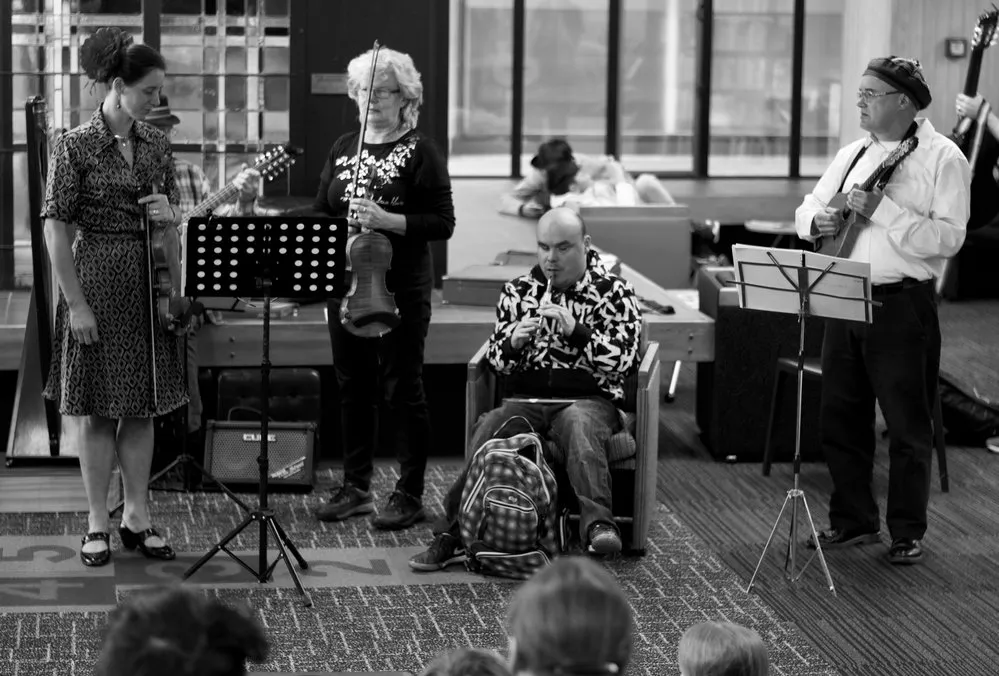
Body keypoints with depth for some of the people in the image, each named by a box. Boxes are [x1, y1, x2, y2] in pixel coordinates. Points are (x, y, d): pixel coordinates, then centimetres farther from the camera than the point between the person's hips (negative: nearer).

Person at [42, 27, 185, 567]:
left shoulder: (156, 144, 6)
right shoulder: (75, 146, -10)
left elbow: (173, 212, 18)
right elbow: (55, 228, -11)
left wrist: (170, 212, -8)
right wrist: (76, 303, -15)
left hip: (149, 284, 5)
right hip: (97, 282, -5)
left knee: (142, 405, 9)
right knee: (95, 407, 2)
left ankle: (136, 517, 18)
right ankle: (97, 524, 11)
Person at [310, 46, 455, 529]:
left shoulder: (420, 152, -5)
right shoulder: (344, 149, 13)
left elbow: (443, 223, -10)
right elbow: (320, 213, 16)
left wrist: (386, 220, -22)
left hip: (400, 289, -5)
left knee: (402, 388, -1)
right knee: (352, 386, 11)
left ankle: (410, 494, 7)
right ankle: (356, 486, 21)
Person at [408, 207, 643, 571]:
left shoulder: (615, 292, 5)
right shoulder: (518, 290, 15)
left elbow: (620, 360, -5)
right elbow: (497, 360, 16)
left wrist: (576, 330, -18)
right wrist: (513, 342, -8)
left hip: (588, 400, -3)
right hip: (526, 399, 3)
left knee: (580, 425, -38)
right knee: (487, 429, -29)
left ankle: (597, 526, -55)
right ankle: (454, 532, -30)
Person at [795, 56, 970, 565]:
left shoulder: (941, 157, -7)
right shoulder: (853, 153, 14)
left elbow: (948, 237, -18)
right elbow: (808, 207, 21)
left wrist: (883, 211, -23)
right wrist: (818, 220, -3)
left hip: (902, 306, -6)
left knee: (907, 426, 3)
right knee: (839, 417, 11)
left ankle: (907, 533, 14)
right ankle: (853, 521, 25)